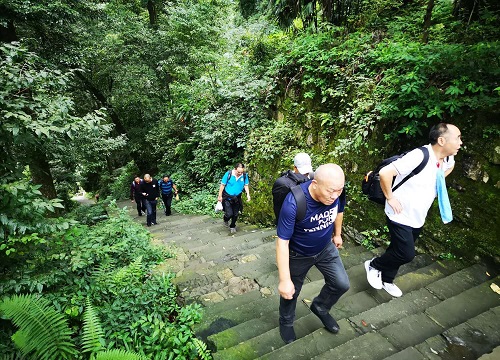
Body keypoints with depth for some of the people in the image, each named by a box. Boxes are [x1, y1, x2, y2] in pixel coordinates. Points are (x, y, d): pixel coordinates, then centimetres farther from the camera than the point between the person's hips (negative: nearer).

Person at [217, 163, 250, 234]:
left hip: (237, 198, 3)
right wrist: (220, 196, -7)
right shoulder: (228, 174, -20)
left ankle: (232, 226, 41)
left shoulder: (244, 175, -12)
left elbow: (246, 185, 3)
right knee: (229, 214, -10)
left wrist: (248, 194, -10)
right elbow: (222, 185, -11)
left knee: (235, 214, 14)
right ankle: (226, 220, 28)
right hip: (227, 197, -3)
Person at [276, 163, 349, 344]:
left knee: (342, 284, 7)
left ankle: (320, 307, 39)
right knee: (290, 292, 15)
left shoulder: (337, 193, -23)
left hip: (326, 248, 4)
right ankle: (286, 323, 47)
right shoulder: (293, 203, -39)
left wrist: (337, 234, 17)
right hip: (298, 254, -4)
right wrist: (285, 280, -30)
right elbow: (282, 242, -33)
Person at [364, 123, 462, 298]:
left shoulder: (447, 160, -2)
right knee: (407, 254, -5)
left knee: (400, 251, 19)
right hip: (400, 216, -8)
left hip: (418, 218, 8)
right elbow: (385, 173, -34)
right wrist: (390, 198, -24)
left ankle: (386, 280, 39)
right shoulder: (419, 156, -28)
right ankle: (374, 265, 21)